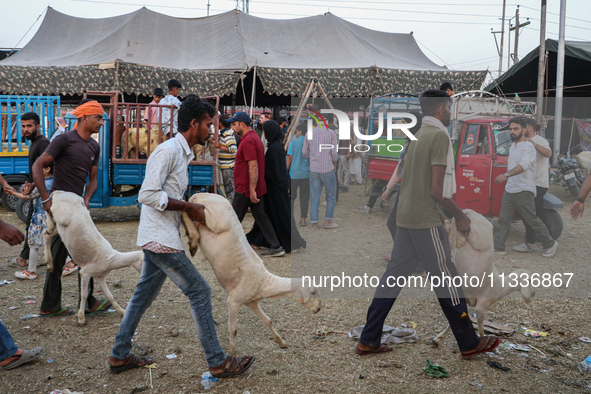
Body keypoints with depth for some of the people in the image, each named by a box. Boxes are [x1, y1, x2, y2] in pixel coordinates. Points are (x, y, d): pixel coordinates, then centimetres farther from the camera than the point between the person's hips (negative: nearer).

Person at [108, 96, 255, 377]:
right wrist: (189, 207, -18)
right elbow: (147, 194, -22)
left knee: (144, 294, 16)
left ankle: (120, 356, 28)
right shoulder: (168, 150, -16)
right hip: (160, 239, -10)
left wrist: (194, 210, 8)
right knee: (199, 291, -5)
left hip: (158, 239, 10)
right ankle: (218, 362, 4)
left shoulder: (182, 153, 15)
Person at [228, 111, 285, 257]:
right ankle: (276, 247, 9)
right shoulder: (255, 137, 15)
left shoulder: (248, 141, -18)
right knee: (261, 217, 10)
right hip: (258, 188, 10)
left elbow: (253, 167, -24)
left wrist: (252, 190, -25)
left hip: (245, 190, -10)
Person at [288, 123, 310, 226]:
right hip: (306, 174, 2)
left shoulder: (293, 142, -5)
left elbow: (290, 157, -7)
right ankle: (303, 219, 9)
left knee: (291, 196, 8)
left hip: (294, 173, -2)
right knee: (304, 197, 7)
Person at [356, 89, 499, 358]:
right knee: (447, 280, 3)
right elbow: (436, 190, -18)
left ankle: (368, 341, 13)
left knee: (393, 276, 10)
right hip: (426, 221, -8)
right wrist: (460, 216, -6)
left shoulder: (418, 135, 14)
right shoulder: (439, 135, -12)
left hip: (405, 218, 8)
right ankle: (470, 344, 16)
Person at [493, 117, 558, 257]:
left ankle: (549, 244, 18)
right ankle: (498, 247, 8)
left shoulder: (528, 146, -15)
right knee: (503, 219, 4)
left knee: (532, 220, 1)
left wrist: (506, 174, -47)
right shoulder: (512, 147, 15)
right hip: (509, 190, 8)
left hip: (523, 191, -8)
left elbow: (524, 165, -33)